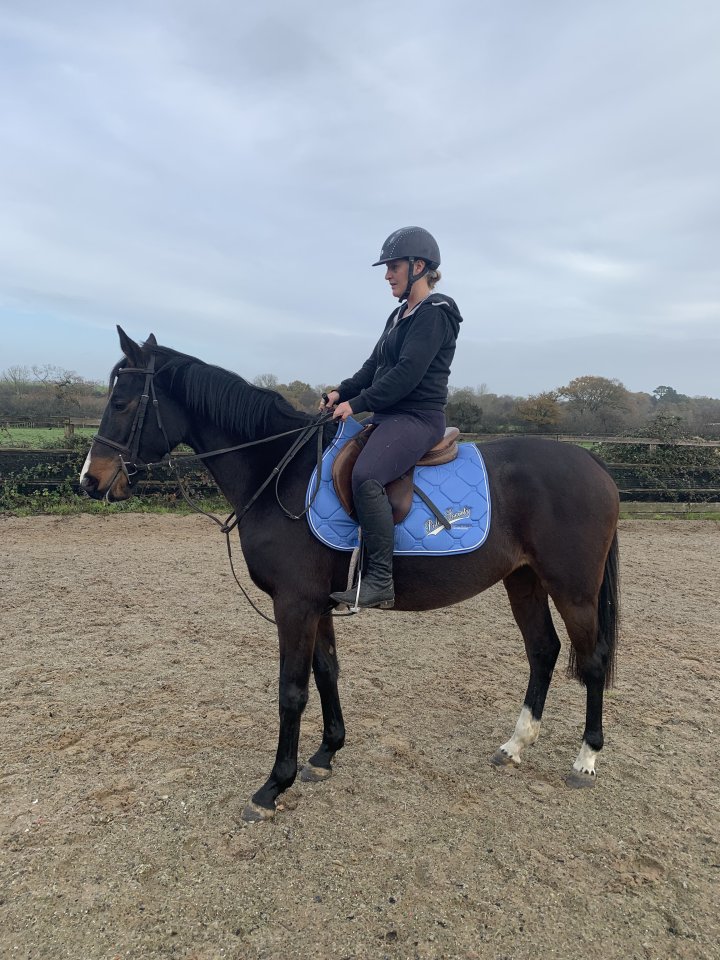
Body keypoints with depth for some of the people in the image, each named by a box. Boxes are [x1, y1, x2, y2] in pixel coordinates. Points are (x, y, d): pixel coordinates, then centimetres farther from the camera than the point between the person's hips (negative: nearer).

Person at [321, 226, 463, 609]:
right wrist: (341, 393, 3)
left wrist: (357, 404, -18)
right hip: (389, 416, 11)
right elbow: (374, 366, 18)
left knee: (365, 475, -33)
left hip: (418, 417, -10)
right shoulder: (401, 316, 20)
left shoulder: (434, 313, -9)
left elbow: (406, 374, -19)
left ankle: (380, 580, -28)